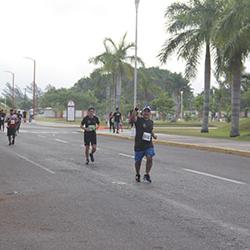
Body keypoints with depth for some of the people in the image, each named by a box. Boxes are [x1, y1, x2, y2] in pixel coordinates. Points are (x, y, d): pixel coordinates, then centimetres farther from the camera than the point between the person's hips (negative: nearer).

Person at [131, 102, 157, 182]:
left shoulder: (151, 122, 11)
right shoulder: (138, 119, -6)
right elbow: (133, 117, -28)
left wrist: (153, 135, 9)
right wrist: (136, 109, -44)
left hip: (149, 144, 3)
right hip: (139, 145, -3)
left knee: (149, 158, -18)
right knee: (138, 161, 9)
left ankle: (146, 175, -3)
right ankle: (137, 175, 33)